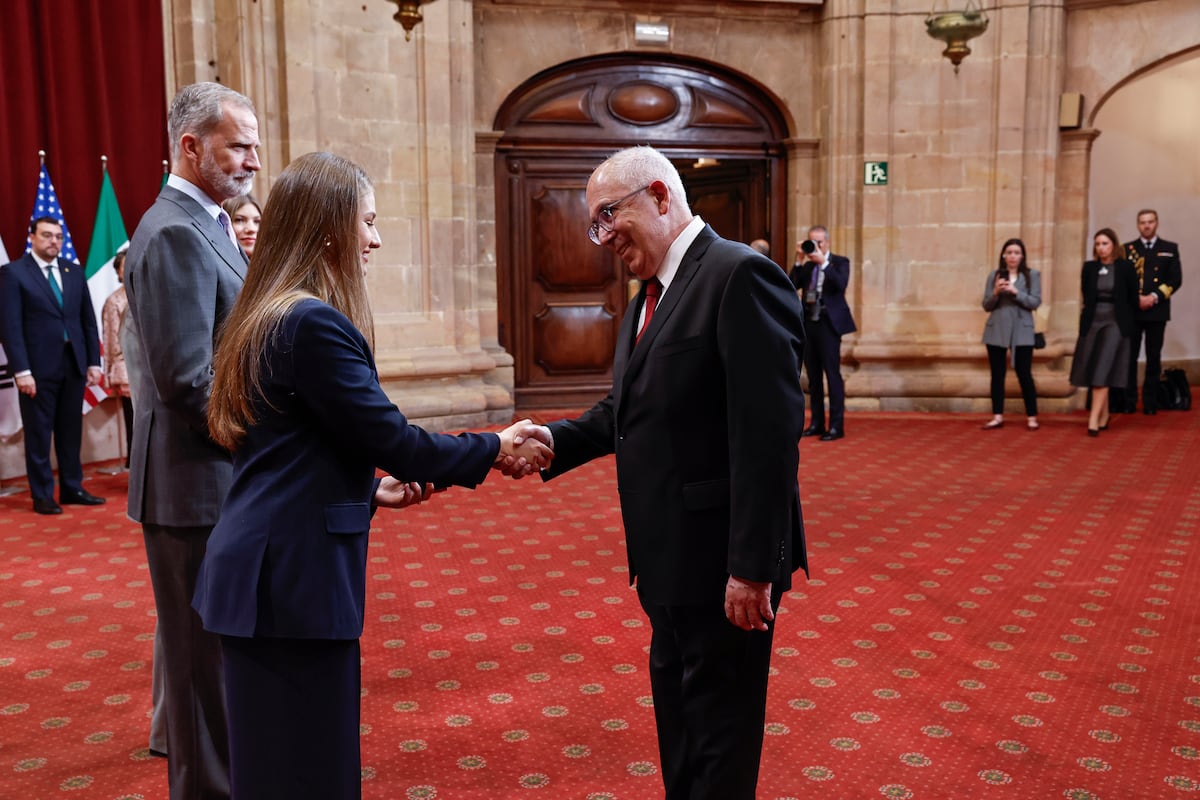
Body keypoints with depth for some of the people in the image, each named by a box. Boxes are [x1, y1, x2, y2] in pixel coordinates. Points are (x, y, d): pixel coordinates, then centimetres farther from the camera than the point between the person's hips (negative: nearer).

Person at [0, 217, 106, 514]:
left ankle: (72, 489, 21)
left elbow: (89, 320, 13)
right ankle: (42, 495, 13)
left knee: (71, 431, 11)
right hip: (39, 367, -4)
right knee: (39, 433, 5)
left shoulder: (74, 271, 12)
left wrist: (93, 361, 6)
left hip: (74, 364, 4)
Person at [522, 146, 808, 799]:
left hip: (722, 561, -9)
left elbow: (768, 432, -23)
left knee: (719, 730, 7)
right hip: (670, 558, 9)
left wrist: (753, 566, -23)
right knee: (678, 719, 23)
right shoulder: (650, 295, 13)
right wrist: (557, 439, -4)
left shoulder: (740, 275, -17)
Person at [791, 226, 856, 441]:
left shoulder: (840, 262, 2)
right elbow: (793, 285, 0)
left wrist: (823, 262, -19)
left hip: (828, 324, -5)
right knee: (813, 376, 9)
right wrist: (799, 261, -7)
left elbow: (841, 285, -16)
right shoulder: (807, 265, 14)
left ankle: (836, 425, -4)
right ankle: (817, 423, 15)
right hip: (808, 323, 5)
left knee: (832, 374, -7)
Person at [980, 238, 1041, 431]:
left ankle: (1032, 417, 6)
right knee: (997, 374, 5)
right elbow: (986, 306, 6)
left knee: (1024, 374, -2)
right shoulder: (994, 275, 7)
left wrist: (1015, 292, -18)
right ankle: (998, 417, 10)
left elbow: (1035, 302, -6)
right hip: (996, 330, 2)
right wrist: (996, 293, -13)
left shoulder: (1032, 275, 2)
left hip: (1022, 331, -2)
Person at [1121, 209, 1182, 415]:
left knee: (1154, 357, 4)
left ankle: (1150, 402, 9)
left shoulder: (1170, 249, 8)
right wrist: (1136, 299, -13)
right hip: (1131, 310, 0)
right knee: (1129, 357, -1)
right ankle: (1129, 401, 5)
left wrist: (1155, 297, -12)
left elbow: (1176, 279, 1)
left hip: (1157, 310, 0)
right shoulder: (1127, 249, 8)